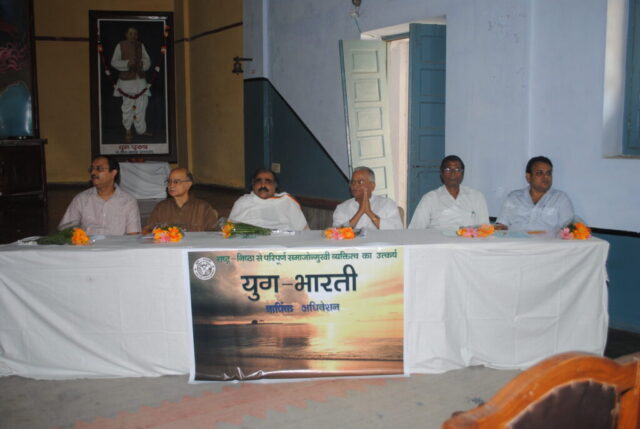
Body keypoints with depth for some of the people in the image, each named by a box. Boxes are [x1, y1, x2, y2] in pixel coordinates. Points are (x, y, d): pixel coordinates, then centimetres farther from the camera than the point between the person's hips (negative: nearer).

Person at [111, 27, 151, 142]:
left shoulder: (141, 45, 7)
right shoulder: (120, 46, -4)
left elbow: (147, 60, 7)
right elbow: (114, 62, -6)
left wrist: (142, 64, -16)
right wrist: (127, 64, -21)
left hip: (140, 79, 4)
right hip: (127, 80, -4)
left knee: (142, 103, 4)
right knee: (128, 105, -3)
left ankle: (141, 129, 17)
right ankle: (128, 130, 11)